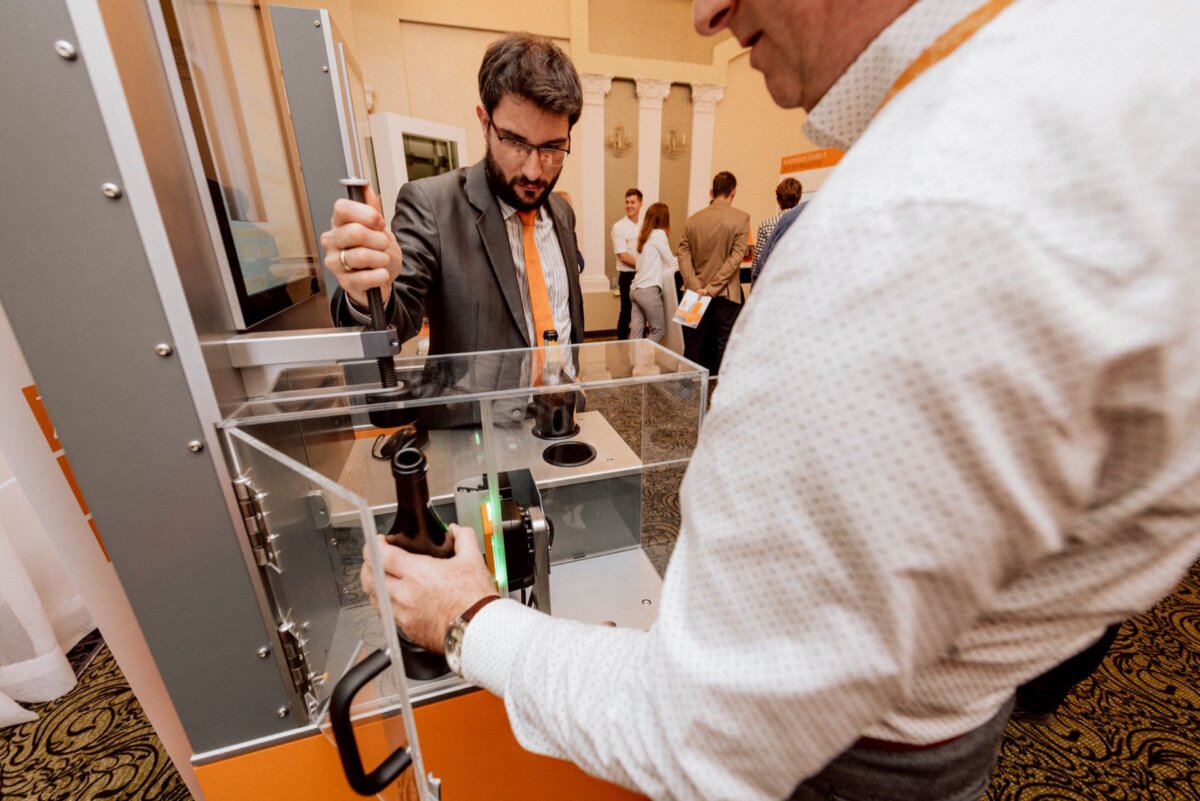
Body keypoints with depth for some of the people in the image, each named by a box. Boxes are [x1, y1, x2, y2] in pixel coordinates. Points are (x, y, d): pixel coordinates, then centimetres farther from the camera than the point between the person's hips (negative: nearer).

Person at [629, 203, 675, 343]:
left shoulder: (644, 236, 18)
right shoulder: (659, 233, -5)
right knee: (659, 330, 4)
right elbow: (672, 262, 2)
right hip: (648, 290, -8)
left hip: (636, 288, 8)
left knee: (636, 333, 5)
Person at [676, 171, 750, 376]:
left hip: (697, 293, 3)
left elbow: (683, 255, -4)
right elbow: (736, 257, -13)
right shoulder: (741, 218, -5)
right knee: (724, 347, 5)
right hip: (726, 294, -3)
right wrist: (712, 288, -14)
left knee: (693, 348, 11)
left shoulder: (693, 219, 4)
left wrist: (696, 287, -11)